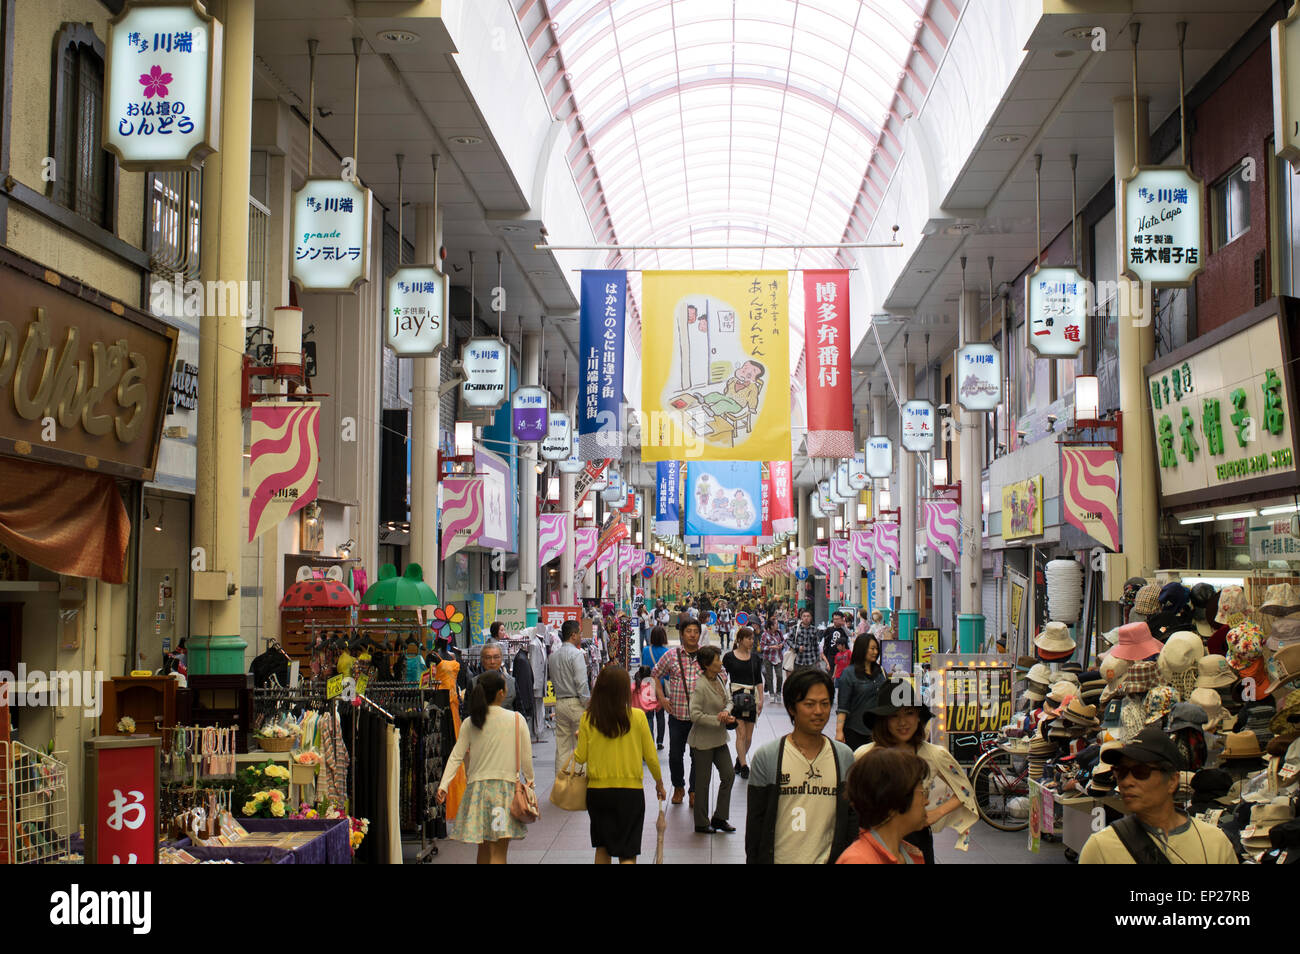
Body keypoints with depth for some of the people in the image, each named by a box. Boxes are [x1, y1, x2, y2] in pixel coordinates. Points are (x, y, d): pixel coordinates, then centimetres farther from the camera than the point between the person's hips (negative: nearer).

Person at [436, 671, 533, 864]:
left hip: (477, 786, 3)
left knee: (484, 847, 16)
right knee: (498, 851, -5)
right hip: (505, 784, -3)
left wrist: (443, 785, -2)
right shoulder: (516, 720, -4)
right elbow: (526, 756, 0)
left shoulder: (470, 723, 3)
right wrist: (529, 780, 15)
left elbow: (456, 756, -1)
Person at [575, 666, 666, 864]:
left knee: (602, 847, 19)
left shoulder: (588, 718, -6)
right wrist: (659, 781, 15)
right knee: (627, 854, 3)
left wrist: (579, 737, 18)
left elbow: (580, 757, -2)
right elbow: (650, 756, -2)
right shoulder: (637, 716, -9)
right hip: (630, 791, -2)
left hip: (597, 790, 2)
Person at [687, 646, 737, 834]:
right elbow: (695, 715, -25)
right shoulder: (700, 686, -22)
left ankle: (719, 817, 22)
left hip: (719, 739, 8)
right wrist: (719, 720, -21)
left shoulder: (719, 680, 4)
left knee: (729, 775, 9)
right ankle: (701, 823, 18)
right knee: (703, 782, 4)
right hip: (703, 741, -8)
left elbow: (728, 700, 13)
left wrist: (726, 711, -9)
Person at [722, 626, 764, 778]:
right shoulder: (729, 657, -1)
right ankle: (744, 766, -9)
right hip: (735, 696, -4)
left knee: (749, 736, 5)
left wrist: (761, 699, 6)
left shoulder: (755, 657, 9)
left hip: (751, 697, 4)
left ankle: (739, 760, 25)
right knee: (741, 732, -11)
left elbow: (759, 680, 13)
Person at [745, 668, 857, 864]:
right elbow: (755, 819, -3)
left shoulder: (845, 756, 3)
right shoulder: (766, 757, -6)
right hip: (780, 858, -2)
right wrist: (754, 860, -5)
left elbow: (852, 818, 8)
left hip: (828, 859, 2)